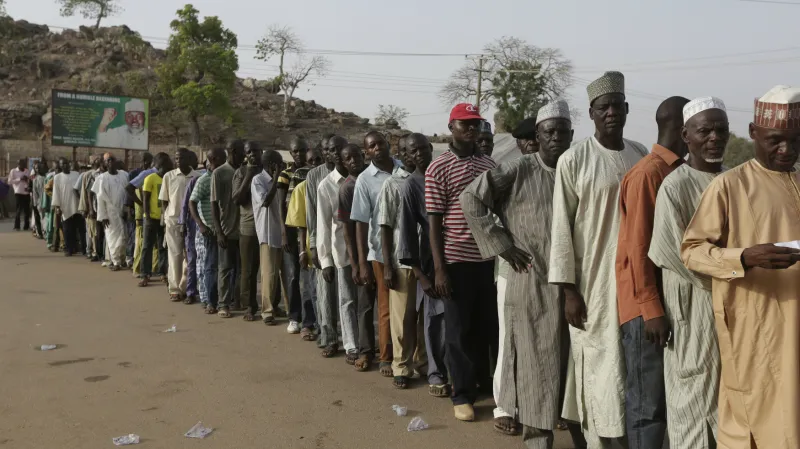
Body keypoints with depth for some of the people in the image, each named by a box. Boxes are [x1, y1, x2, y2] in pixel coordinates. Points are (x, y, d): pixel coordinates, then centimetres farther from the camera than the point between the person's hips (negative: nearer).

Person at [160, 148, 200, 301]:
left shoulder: (198, 177, -1)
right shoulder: (168, 176, 3)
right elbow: (164, 202, 8)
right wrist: (165, 221, 4)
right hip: (173, 220, 0)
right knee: (175, 255, 2)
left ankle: (184, 288, 15)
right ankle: (175, 289, 7)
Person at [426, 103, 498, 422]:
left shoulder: (490, 165, 8)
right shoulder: (438, 168, -4)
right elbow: (434, 222, -6)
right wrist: (439, 268, -10)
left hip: (488, 258, 4)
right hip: (456, 259, -4)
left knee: (487, 325, 12)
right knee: (460, 330, 5)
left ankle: (483, 379, 31)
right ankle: (462, 394, 17)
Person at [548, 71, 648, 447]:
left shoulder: (642, 156, 8)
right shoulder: (573, 160, -6)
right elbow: (562, 227, -7)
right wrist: (568, 289, -11)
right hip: (594, 279, -4)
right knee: (599, 366, 2)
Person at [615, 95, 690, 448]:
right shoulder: (647, 173, -12)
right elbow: (638, 247, -16)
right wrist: (651, 309, -19)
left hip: (673, 300, 8)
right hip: (648, 306, -8)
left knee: (672, 398, 14)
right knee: (648, 403, 0)